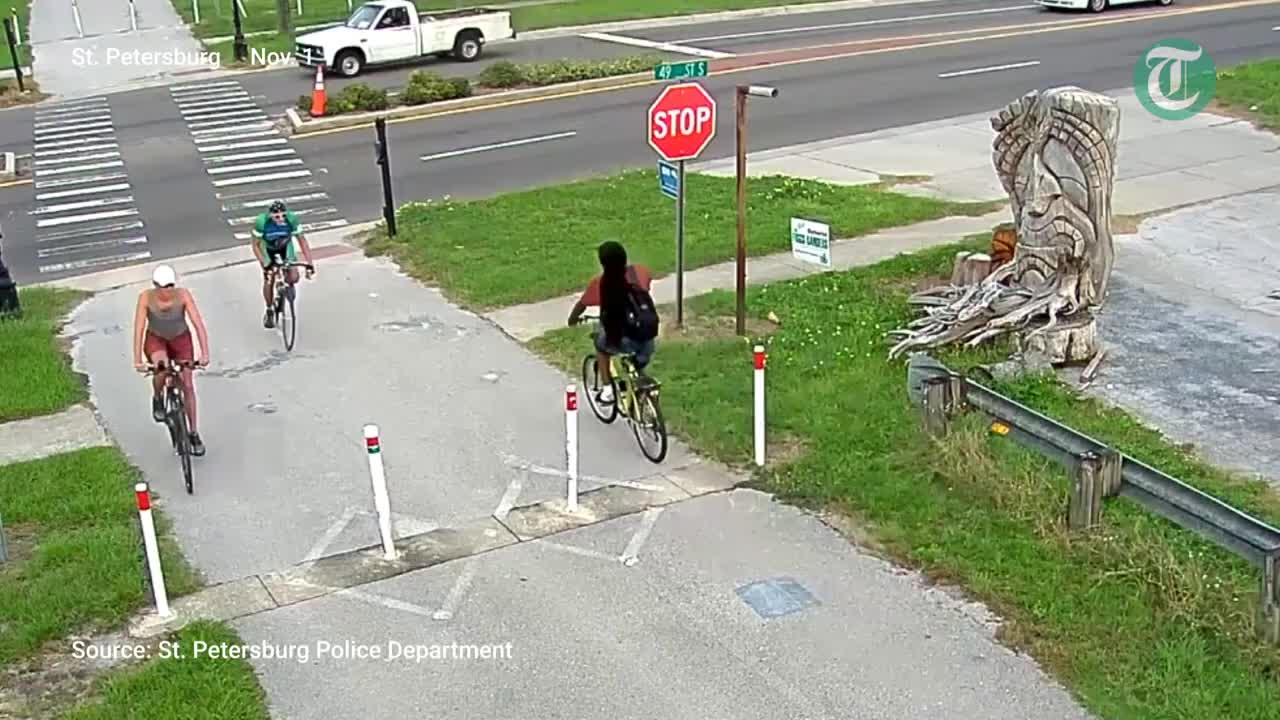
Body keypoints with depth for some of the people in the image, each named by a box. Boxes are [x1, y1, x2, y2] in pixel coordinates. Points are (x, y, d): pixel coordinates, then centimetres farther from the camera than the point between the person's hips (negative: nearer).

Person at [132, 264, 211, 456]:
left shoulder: (183, 295, -27)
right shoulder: (146, 297, -27)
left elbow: (198, 324, -31)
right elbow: (139, 329, -30)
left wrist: (205, 353, -40)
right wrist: (137, 360, -38)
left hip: (181, 339, 1)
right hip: (155, 339, -1)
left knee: (188, 386, -5)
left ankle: (193, 433, 9)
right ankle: (158, 399, 3)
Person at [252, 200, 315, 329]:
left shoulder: (292, 219, -34)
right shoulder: (262, 222, -36)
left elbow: (302, 240, -22)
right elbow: (255, 245, -23)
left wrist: (309, 263, -27)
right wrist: (264, 265, -31)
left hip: (285, 246, 1)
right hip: (268, 248, -1)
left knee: (293, 278, -15)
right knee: (268, 280, -7)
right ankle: (269, 311, 16)